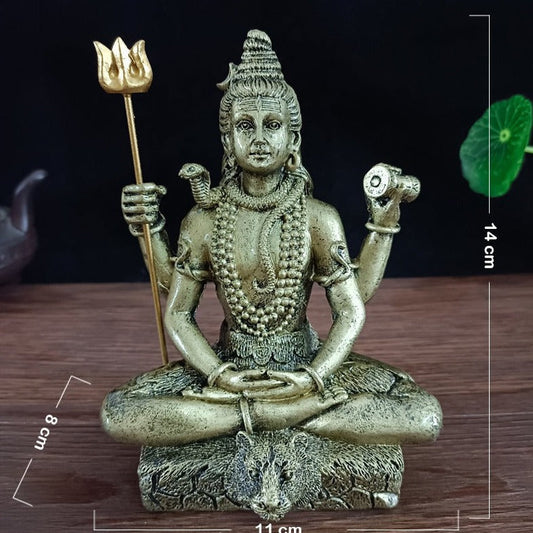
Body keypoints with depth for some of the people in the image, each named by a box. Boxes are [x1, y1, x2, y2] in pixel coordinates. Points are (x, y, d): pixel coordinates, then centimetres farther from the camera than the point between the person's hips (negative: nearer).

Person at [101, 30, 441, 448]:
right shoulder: (204, 221, -5)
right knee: (117, 412, -22)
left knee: (425, 416, -19)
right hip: (228, 363, 1)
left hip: (307, 362, 0)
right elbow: (177, 313, 0)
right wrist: (220, 375, -15)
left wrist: (312, 378, -21)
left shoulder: (320, 219, -6)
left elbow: (352, 309, -6)